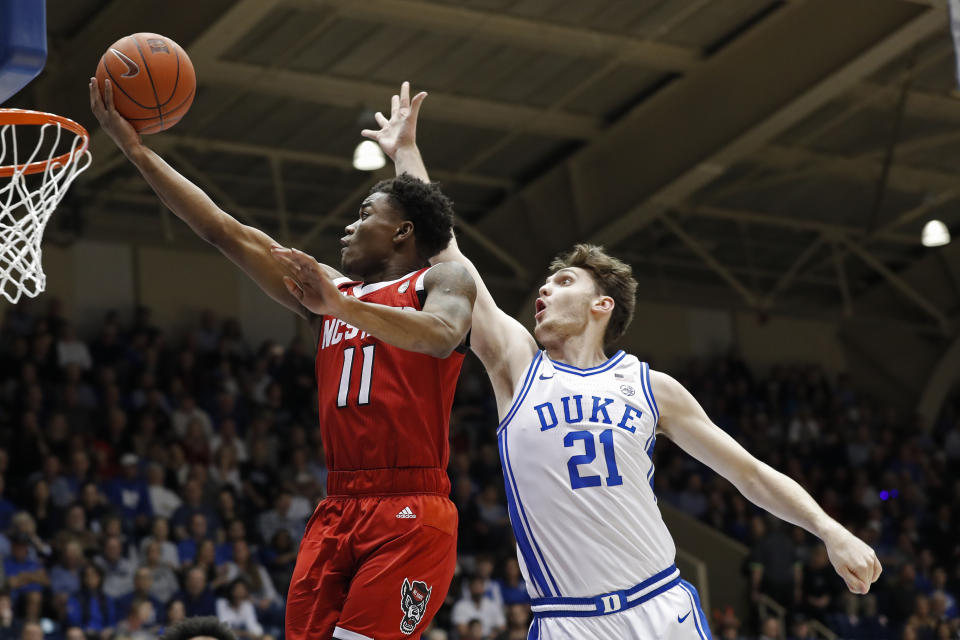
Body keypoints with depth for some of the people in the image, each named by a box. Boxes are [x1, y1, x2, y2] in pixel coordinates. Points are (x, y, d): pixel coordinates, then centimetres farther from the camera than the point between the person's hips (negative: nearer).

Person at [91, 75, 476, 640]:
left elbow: (441, 337, -20)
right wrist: (138, 151, 13)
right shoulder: (328, 288, 20)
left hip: (410, 513, -6)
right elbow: (226, 232, 17)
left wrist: (340, 308, -31)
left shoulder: (444, 279, 4)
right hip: (338, 509, 6)